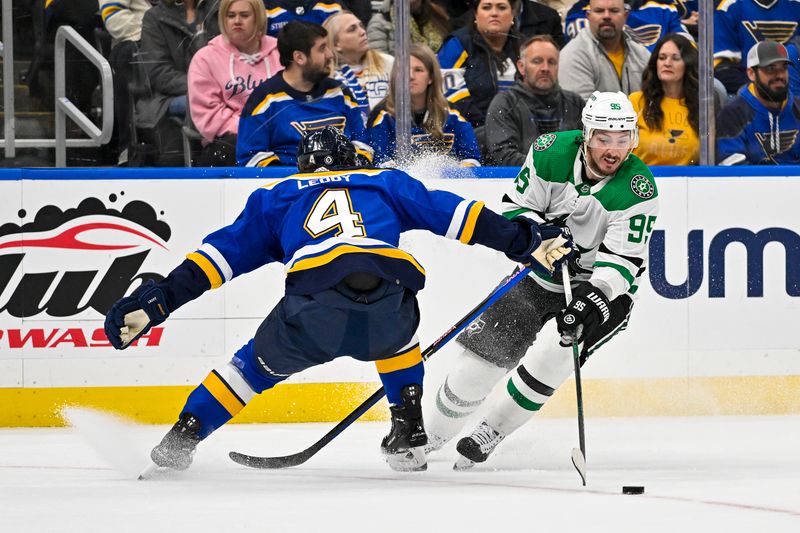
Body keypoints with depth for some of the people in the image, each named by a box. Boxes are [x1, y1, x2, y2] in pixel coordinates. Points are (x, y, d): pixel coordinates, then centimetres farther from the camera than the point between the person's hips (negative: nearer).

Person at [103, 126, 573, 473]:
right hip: (388, 304, 1)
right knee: (396, 332, 38)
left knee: (260, 364, 27)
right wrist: (526, 242, 29)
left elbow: (224, 253, 26)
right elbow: (457, 216, 27)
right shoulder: (385, 183, 35)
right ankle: (409, 434, 27)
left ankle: (183, 436, 18)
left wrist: (157, 301, 24)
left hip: (314, 311, -1)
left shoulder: (278, 197, 33)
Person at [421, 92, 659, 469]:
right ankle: (429, 433, 26)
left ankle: (488, 436, -9)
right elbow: (513, 209, -8)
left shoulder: (639, 190, -24)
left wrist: (591, 299, -41)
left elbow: (624, 261, -26)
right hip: (541, 274, 3)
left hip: (605, 288, -3)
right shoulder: (552, 152, -16)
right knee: (484, 353, 1)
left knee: (554, 351, -28)